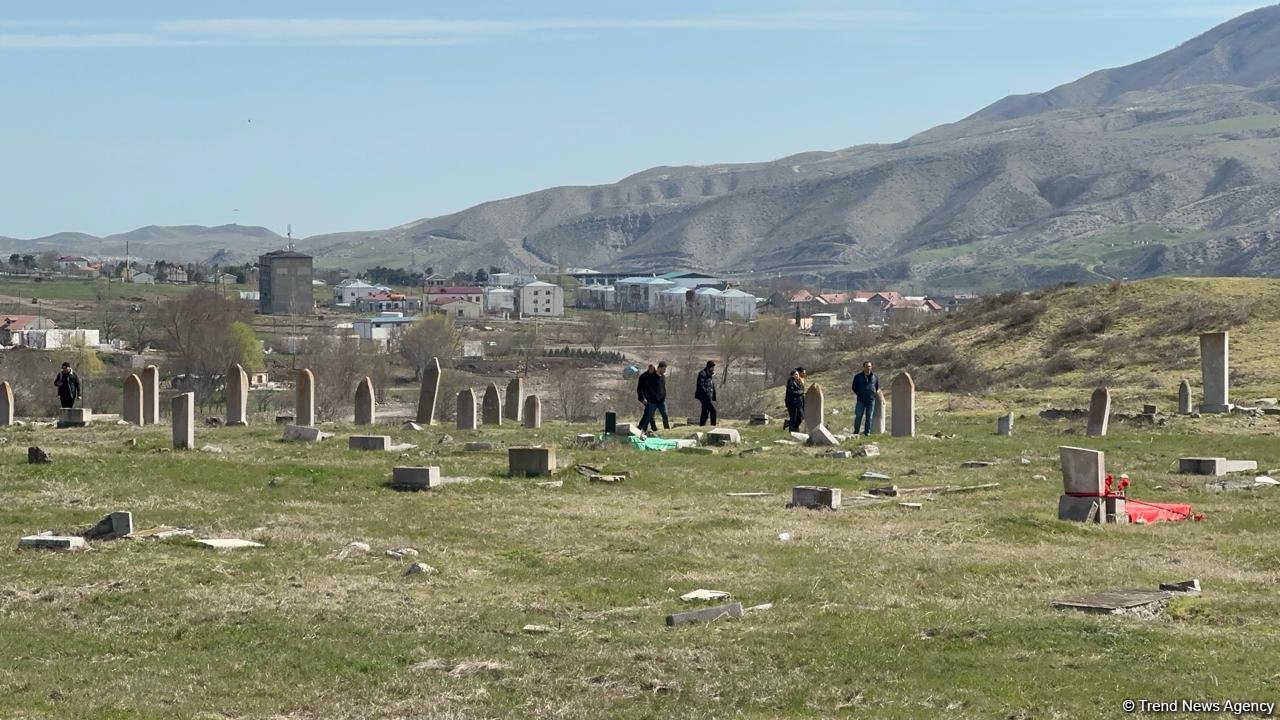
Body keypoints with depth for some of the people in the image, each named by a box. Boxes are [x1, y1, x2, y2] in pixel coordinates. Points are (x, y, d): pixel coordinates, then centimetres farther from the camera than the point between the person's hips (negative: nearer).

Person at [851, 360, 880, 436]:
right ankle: (856, 431, 9)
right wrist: (859, 394, 0)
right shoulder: (858, 377, 6)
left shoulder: (875, 376, 10)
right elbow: (854, 387, 11)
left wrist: (877, 392, 3)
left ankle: (867, 432, 10)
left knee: (869, 417, 3)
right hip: (861, 400, -1)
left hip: (871, 400, 1)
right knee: (858, 416, -2)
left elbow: (878, 386, 20)